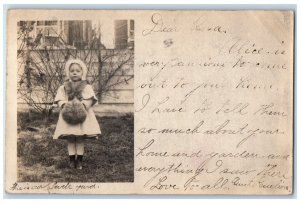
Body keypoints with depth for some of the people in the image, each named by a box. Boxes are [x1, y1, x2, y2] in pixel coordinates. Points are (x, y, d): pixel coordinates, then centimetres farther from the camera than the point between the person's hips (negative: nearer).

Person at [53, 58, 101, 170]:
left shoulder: (86, 87, 5)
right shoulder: (63, 87, 10)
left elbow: (90, 99, -5)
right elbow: (59, 99, 2)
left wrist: (83, 105, -22)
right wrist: (64, 105, -17)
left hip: (82, 115, -1)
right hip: (68, 114, 1)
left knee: (80, 139, 1)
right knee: (70, 139, 2)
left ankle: (79, 160, 9)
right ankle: (72, 159, 11)